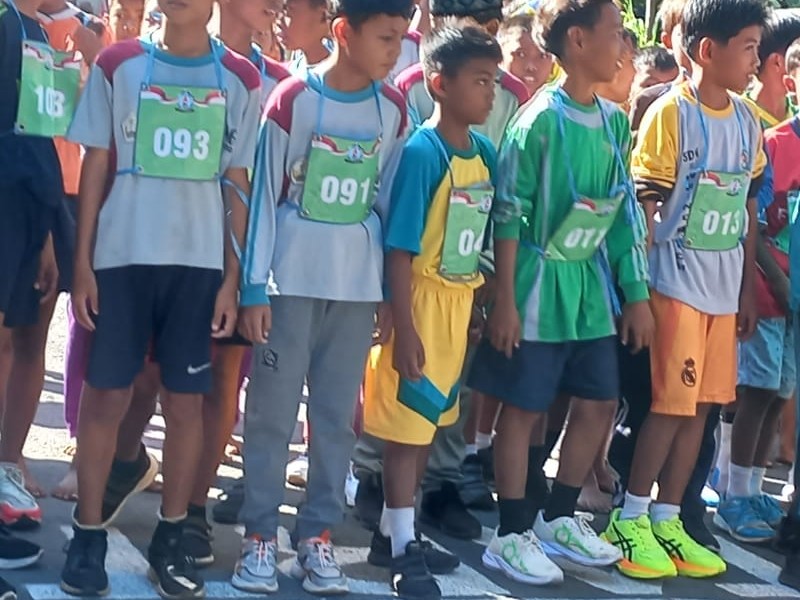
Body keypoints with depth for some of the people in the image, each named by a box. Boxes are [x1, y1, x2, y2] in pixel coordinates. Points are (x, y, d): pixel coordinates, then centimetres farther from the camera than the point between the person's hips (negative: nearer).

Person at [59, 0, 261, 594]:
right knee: (106, 395, 2)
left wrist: (233, 277, 2)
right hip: (123, 255, 0)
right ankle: (88, 535, 12)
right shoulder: (119, 64, 4)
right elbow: (96, 167, 5)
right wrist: (82, 263, 0)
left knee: (187, 401, 5)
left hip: (200, 261, 1)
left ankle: (170, 538, 16)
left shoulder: (240, 79, 5)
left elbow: (238, 183, 6)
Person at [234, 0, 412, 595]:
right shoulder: (292, 99, -7)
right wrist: (254, 286, -7)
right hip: (292, 278, -3)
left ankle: (317, 535, 16)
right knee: (272, 410, 1)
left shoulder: (393, 110, 5)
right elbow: (265, 194, -5)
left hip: (359, 283, 3)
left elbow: (389, 199, 10)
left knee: (339, 414, 6)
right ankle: (260, 535, 10)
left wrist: (394, 290, 9)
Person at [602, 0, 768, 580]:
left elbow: (749, 207, 14)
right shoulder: (670, 113, -10)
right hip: (677, 282, -6)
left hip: (725, 287, 6)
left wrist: (748, 289, 13)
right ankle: (629, 520, 11)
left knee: (700, 405, 9)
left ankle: (666, 520, 20)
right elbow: (644, 206, -10)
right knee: (672, 404, -3)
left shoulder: (747, 120, 9)